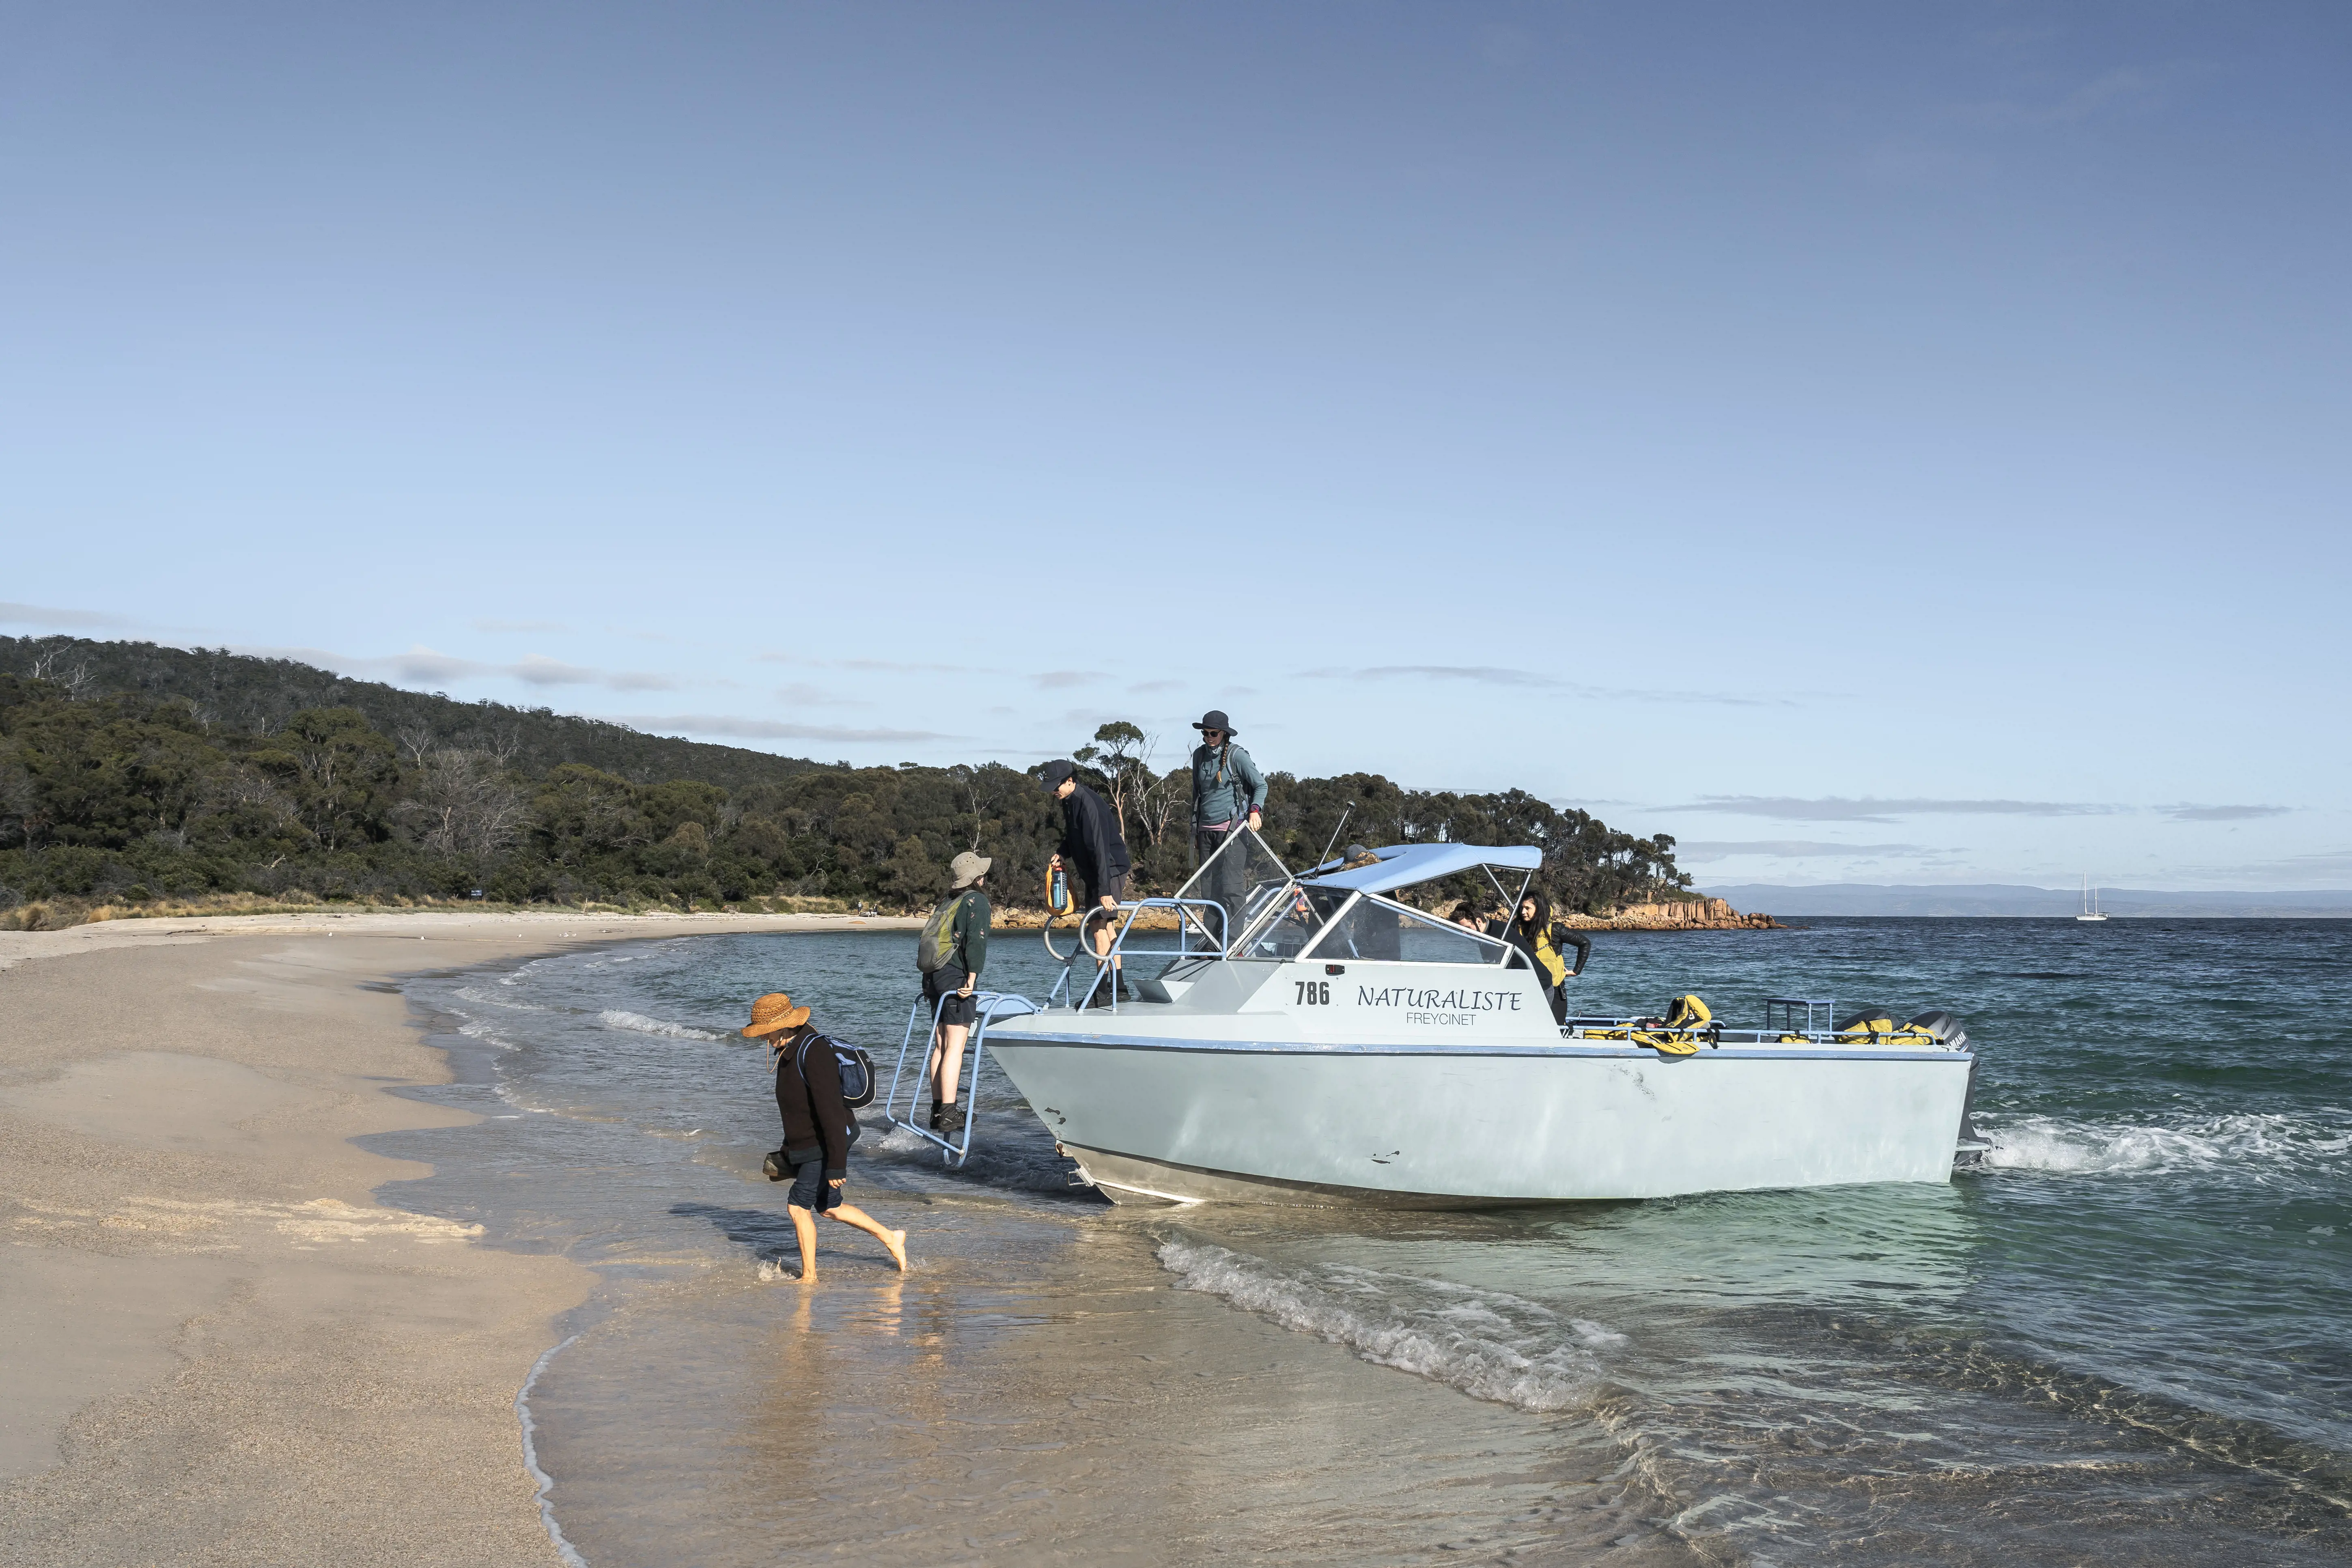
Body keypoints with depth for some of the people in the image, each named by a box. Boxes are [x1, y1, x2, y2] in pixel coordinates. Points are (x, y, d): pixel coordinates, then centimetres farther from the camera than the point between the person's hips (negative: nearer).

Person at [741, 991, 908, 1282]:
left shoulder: (814, 1051, -25)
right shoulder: (788, 1050, 7)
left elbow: (831, 1111, -28)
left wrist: (836, 1164, -29)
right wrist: (789, 1148, 28)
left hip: (828, 1146, -10)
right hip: (807, 1145, 10)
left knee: (798, 1205, -8)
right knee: (830, 1207, 17)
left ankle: (809, 1277, 5)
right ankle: (891, 1239, 30)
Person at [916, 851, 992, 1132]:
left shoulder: (947, 903, 20)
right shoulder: (977, 901, -3)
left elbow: (928, 938, 18)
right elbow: (976, 941, -15)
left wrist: (932, 983, 18)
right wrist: (972, 977, -18)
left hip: (933, 976, 8)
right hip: (955, 977, -8)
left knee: (941, 1046, 12)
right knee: (955, 1046, -10)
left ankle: (937, 1110, 15)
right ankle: (948, 1113, -15)